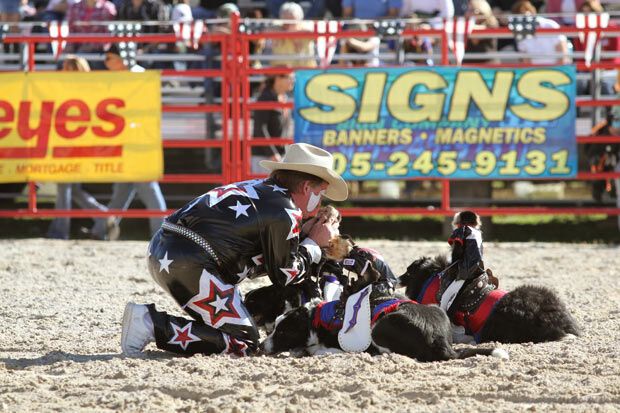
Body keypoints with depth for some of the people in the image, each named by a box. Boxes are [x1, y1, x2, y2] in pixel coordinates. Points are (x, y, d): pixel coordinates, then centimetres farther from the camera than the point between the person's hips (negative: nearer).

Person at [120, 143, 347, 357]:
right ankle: (154, 325, -15)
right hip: (190, 265, -10)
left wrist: (303, 233, 21)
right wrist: (314, 243, 15)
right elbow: (284, 275, 2)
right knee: (243, 342, -6)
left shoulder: (258, 189, 21)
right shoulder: (285, 213, -6)